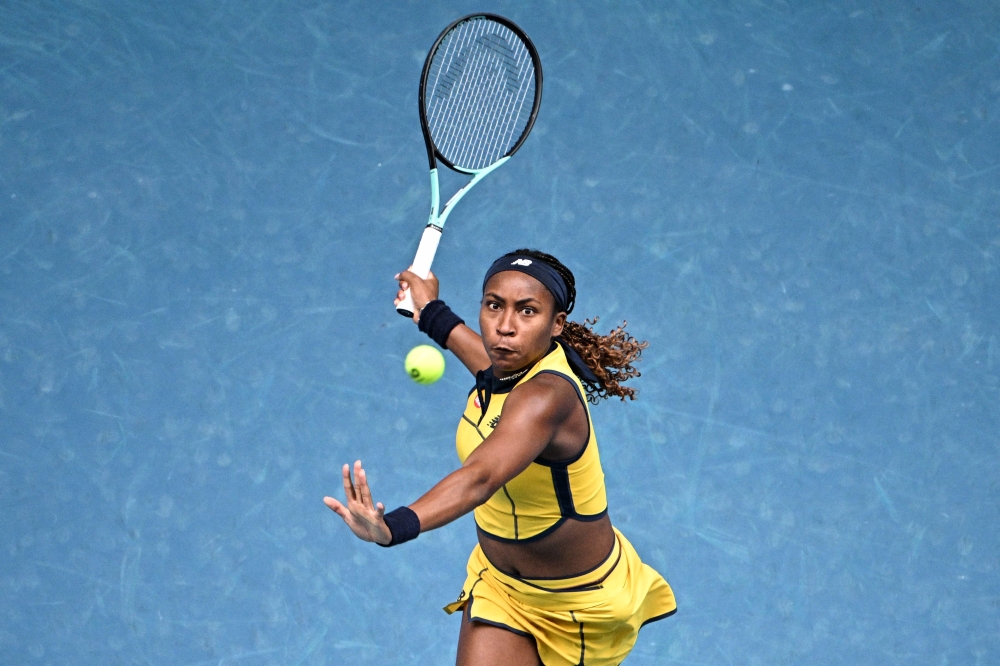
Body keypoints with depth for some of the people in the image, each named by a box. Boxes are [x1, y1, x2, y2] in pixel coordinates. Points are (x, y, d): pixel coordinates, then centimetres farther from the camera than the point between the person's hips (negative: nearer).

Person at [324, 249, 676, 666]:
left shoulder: (547, 397, -35)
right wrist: (433, 314, 31)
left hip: (579, 602, -6)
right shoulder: (504, 367, -12)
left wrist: (395, 526, -71)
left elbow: (480, 477, -54)